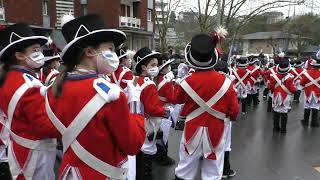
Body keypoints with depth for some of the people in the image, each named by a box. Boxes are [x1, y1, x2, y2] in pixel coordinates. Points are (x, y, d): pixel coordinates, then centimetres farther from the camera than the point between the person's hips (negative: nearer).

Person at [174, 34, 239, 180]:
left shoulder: (188, 81, -14)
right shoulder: (224, 81, -12)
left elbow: (177, 98, 6)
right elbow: (234, 108, -4)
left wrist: (178, 84, 20)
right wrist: (232, 115, 18)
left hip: (193, 129, 0)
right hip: (215, 130, 1)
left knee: (186, 168, 17)